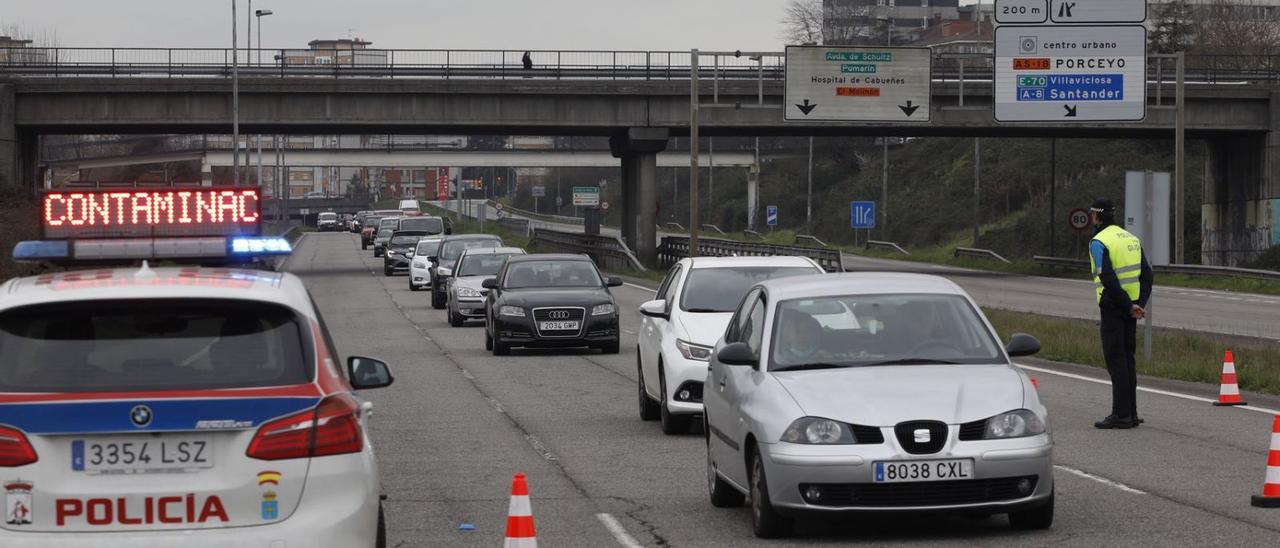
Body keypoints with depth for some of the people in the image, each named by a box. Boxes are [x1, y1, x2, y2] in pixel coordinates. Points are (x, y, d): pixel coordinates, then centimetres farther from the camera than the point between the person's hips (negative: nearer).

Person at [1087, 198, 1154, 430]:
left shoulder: (1098, 242, -11)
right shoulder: (1131, 239, 14)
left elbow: (1108, 279, -20)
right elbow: (1147, 275, 10)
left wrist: (1129, 306, -16)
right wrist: (1139, 304, 2)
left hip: (1113, 307, -7)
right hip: (1130, 308, 7)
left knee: (1115, 359, -5)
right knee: (1128, 358, 12)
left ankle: (1121, 414, -6)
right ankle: (1131, 413, 15)